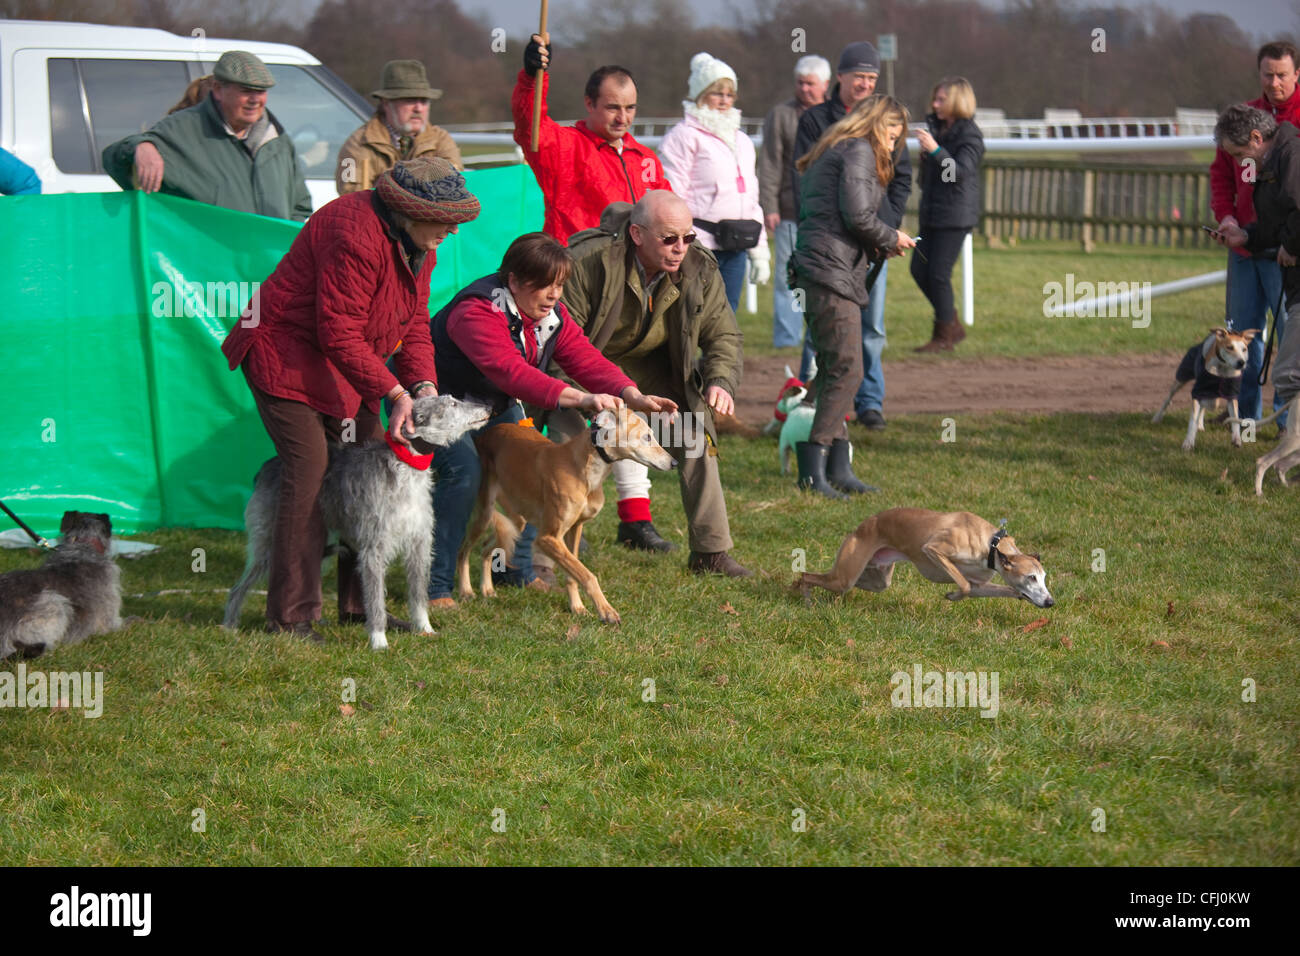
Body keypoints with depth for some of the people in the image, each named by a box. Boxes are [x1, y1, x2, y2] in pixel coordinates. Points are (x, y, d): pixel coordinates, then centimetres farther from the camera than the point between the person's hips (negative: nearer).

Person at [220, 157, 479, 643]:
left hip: (343, 366, 10)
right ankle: (291, 616, -12)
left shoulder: (417, 243, 2)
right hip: (287, 357, -10)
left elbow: (413, 323, 5)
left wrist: (424, 388, -11)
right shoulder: (356, 237, -29)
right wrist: (394, 392, -27)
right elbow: (339, 335, -28)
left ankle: (358, 603, 14)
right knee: (310, 467, -16)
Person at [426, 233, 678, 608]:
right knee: (463, 470, -27)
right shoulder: (476, 312, -34)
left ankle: (518, 570, 15)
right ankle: (434, 586, -21)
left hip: (493, 405, 8)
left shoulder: (551, 315, -7)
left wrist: (632, 396, -36)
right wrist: (580, 399, -58)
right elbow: (511, 371, -47)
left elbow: (585, 359, -16)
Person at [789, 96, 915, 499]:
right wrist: (891, 239, 2)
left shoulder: (829, 154, 26)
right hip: (833, 271, -11)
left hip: (814, 269, 11)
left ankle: (836, 467, 10)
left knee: (833, 372, 10)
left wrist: (875, 247, 17)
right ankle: (813, 468, -16)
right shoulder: (859, 151, -4)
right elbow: (857, 215, -15)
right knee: (846, 371, -12)